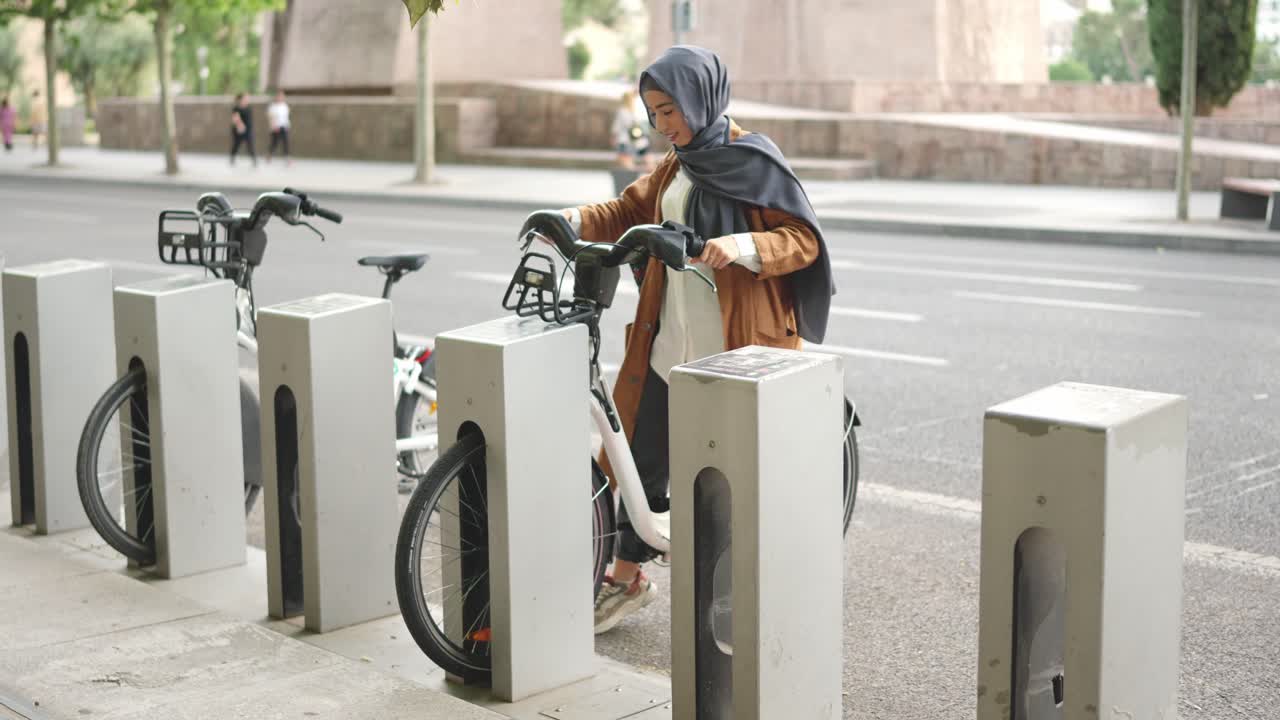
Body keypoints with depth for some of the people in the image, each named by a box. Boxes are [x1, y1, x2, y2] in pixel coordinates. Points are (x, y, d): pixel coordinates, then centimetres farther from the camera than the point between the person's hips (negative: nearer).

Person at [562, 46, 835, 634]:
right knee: (644, 459, 12)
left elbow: (803, 240, -13)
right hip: (670, 347, 7)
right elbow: (628, 211, 19)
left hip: (736, 352, -7)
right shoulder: (676, 167, 14)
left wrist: (742, 245, -30)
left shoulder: (752, 160, -8)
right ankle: (626, 578, 29)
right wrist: (575, 220, -1)